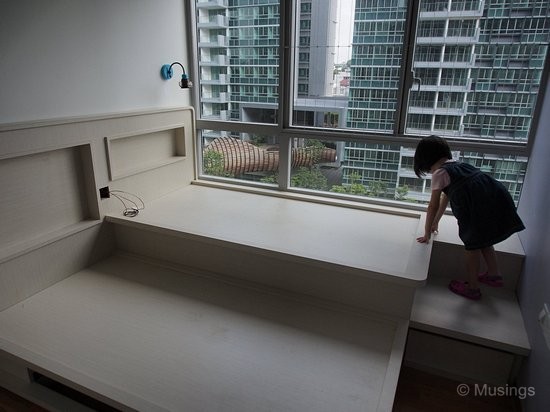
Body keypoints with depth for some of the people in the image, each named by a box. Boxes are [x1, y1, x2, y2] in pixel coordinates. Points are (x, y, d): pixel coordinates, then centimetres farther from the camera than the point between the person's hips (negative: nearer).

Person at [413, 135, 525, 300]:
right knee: (483, 240, 27)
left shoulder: (439, 173, 1)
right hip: (499, 197, 8)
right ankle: (494, 274, 40)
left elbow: (433, 206, 2)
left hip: (481, 204, -8)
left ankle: (472, 288, 24)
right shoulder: (456, 164, 25)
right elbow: (445, 197, 34)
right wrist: (435, 223, 42)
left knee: (473, 245, 10)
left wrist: (427, 233, 12)